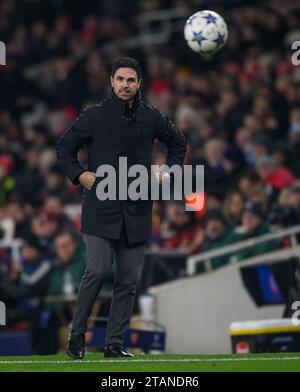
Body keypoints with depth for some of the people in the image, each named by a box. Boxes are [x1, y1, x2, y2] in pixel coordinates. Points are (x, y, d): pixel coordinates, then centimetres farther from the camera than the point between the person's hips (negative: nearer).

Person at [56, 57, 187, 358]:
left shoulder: (151, 117, 7)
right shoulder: (95, 116, 1)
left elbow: (178, 142, 24)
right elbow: (64, 147, 9)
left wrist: (168, 172, 11)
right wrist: (79, 175, -5)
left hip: (136, 210, 3)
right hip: (101, 208, -3)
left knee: (129, 279, 3)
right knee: (98, 270, -14)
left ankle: (115, 343, 9)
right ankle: (76, 334, 0)